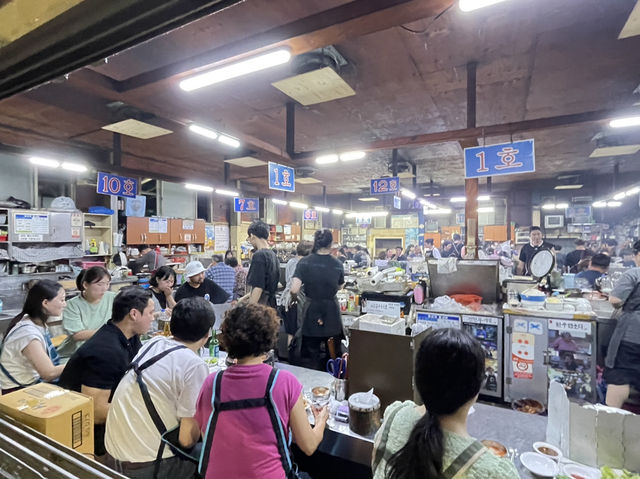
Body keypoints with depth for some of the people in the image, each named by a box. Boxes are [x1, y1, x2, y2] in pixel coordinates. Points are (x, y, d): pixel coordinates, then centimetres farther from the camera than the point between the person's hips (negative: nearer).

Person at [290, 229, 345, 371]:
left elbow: (294, 290, -18)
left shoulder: (305, 262, -10)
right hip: (331, 313, 2)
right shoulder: (338, 265, -4)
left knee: (311, 359, 10)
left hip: (311, 313, -1)